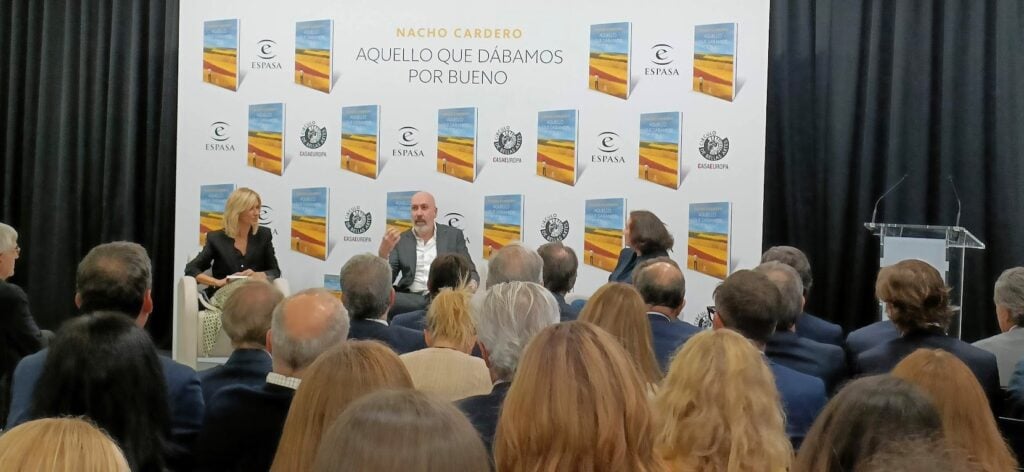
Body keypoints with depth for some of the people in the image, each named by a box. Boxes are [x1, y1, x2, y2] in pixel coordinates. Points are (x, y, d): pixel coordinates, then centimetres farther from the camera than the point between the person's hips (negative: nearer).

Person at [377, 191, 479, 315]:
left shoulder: (453, 235, 12)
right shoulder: (400, 240, 13)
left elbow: (470, 273, 10)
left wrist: (471, 285, -14)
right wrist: (383, 251, -13)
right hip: (412, 299, 2)